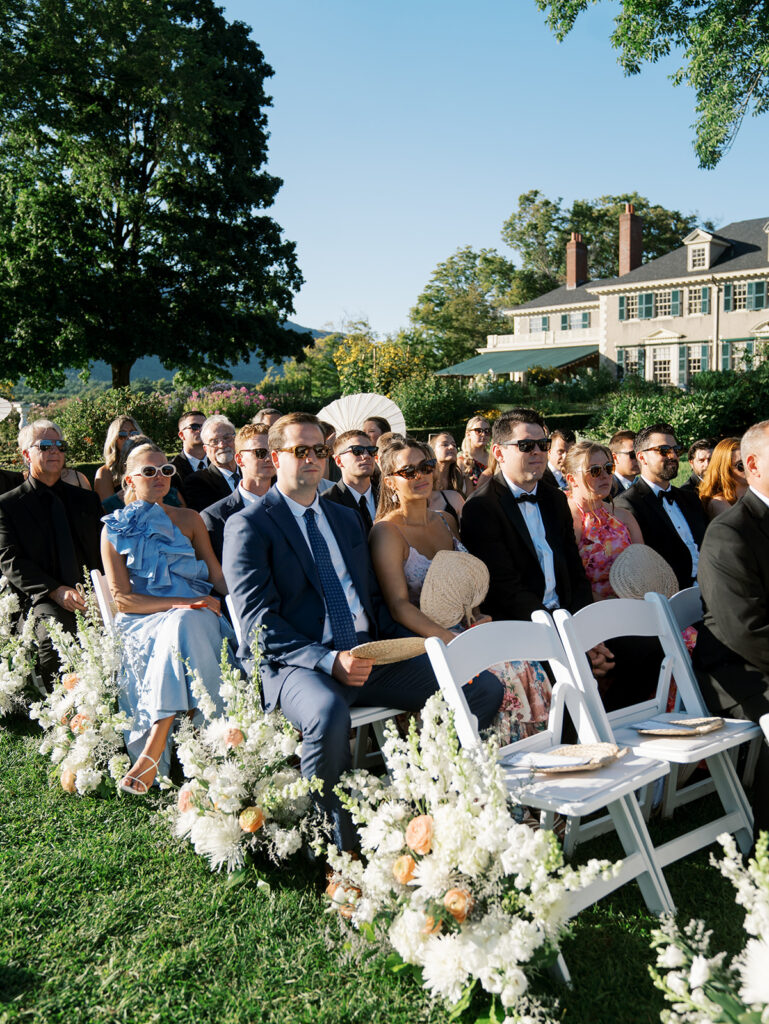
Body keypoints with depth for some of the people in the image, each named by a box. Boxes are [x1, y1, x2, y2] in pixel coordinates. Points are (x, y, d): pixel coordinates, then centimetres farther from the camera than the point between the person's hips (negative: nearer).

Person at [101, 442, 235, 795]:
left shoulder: (189, 519, 17)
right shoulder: (114, 529, 8)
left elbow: (216, 573, 12)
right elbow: (121, 598, -1)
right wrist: (183, 602, -14)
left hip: (195, 614, 1)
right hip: (143, 621, -1)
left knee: (183, 626, -35)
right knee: (179, 624, -36)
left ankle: (155, 746, -38)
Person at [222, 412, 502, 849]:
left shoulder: (348, 519, 22)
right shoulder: (248, 526, 0)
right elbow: (260, 623, -9)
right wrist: (328, 660, -22)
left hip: (368, 654, 6)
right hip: (294, 662, -6)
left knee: (484, 689, -9)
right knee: (329, 714, -41)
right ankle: (341, 849, -19)